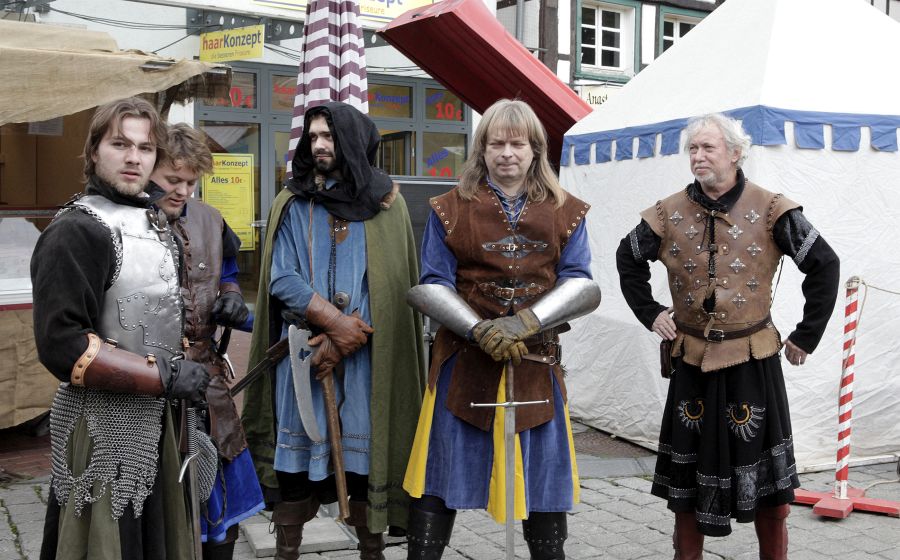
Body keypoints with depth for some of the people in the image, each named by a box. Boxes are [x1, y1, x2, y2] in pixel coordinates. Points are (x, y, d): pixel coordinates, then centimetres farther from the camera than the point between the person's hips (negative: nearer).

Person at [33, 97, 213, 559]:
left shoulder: (154, 221, 10)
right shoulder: (77, 230, -17)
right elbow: (60, 344, -23)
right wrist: (163, 377, -21)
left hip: (153, 417, 8)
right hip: (102, 426, -8)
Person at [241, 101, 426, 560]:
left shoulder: (385, 202, 4)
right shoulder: (292, 203, 6)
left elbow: (389, 285, -3)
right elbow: (281, 279, -3)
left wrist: (341, 341, -11)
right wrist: (334, 322, -16)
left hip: (364, 353, 0)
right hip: (302, 351, 1)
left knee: (365, 453, 3)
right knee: (296, 457, 3)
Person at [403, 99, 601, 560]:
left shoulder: (566, 212, 5)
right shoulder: (451, 209, 2)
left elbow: (580, 284, -3)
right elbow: (432, 286, -2)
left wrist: (523, 324, -18)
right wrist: (482, 331, -16)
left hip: (537, 360, 1)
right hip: (464, 360, -1)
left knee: (543, 474, 11)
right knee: (442, 474, 4)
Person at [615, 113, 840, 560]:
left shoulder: (770, 211, -7)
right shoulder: (670, 214, 0)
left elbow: (825, 265, -2)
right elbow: (628, 259, 16)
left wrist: (807, 335, -2)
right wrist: (649, 314, 8)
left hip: (753, 360, -2)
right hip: (692, 361, 2)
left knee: (768, 486, 5)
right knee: (687, 474, 10)